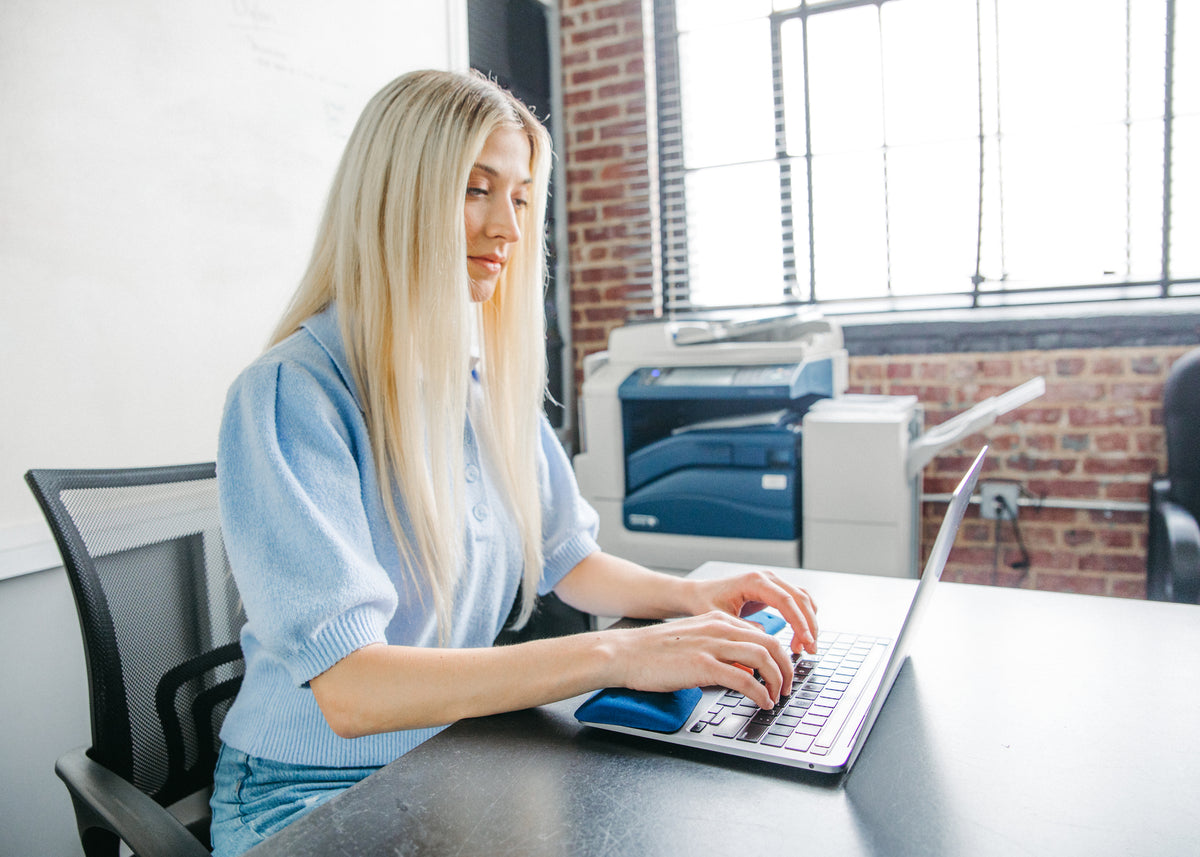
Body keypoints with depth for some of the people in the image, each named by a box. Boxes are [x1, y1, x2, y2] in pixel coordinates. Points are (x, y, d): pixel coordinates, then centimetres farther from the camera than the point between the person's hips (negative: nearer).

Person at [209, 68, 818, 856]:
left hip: (462, 755, 6)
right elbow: (348, 689, -27)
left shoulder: (492, 378, 2)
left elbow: (566, 558, 10)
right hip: (317, 791, -5)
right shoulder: (290, 395, -20)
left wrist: (686, 596, -8)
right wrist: (615, 655, -32)